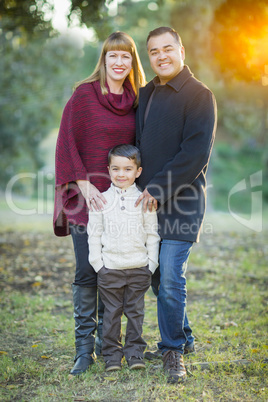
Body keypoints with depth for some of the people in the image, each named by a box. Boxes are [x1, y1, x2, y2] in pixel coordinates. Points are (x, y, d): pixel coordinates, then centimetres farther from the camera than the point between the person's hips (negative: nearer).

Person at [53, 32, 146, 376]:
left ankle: (106, 340, 21)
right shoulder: (84, 94, -4)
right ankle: (84, 348, 7)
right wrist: (84, 184, -14)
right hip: (86, 195, -4)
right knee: (86, 273, -2)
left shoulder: (135, 101, 9)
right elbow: (66, 142, -7)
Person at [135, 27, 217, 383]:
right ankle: (183, 338, 28)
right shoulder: (146, 94, 15)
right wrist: (140, 186, 9)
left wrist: (159, 189, -17)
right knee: (157, 276, 11)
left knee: (170, 278, -9)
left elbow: (196, 153, -15)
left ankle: (173, 350, 7)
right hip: (148, 201, 7)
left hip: (182, 202, -7)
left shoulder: (199, 96, -7)